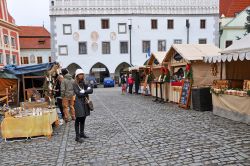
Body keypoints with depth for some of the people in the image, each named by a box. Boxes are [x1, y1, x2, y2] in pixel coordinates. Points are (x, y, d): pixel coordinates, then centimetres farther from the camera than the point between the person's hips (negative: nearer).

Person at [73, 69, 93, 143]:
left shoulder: (84, 83, 12)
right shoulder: (75, 84, -4)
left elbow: (91, 90, 1)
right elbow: (79, 94, -16)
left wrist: (84, 91, -13)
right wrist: (87, 91, -7)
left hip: (85, 103, 6)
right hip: (79, 103, -6)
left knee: (83, 119, 12)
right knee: (78, 120, -3)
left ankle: (82, 133, 25)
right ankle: (77, 136, 2)